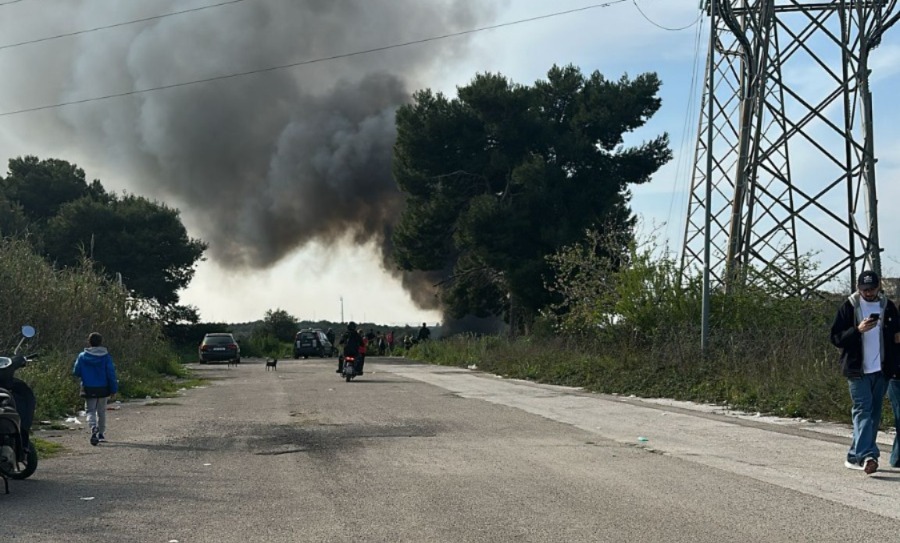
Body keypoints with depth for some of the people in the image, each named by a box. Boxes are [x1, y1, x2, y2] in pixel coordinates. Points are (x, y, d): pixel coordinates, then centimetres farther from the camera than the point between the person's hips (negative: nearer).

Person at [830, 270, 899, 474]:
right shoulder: (849, 307, -2)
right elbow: (836, 338, -3)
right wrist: (857, 330, -20)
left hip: (881, 371, 4)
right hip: (857, 371, -4)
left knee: (873, 415, 7)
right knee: (863, 411, -13)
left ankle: (855, 456, 16)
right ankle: (867, 456, -22)